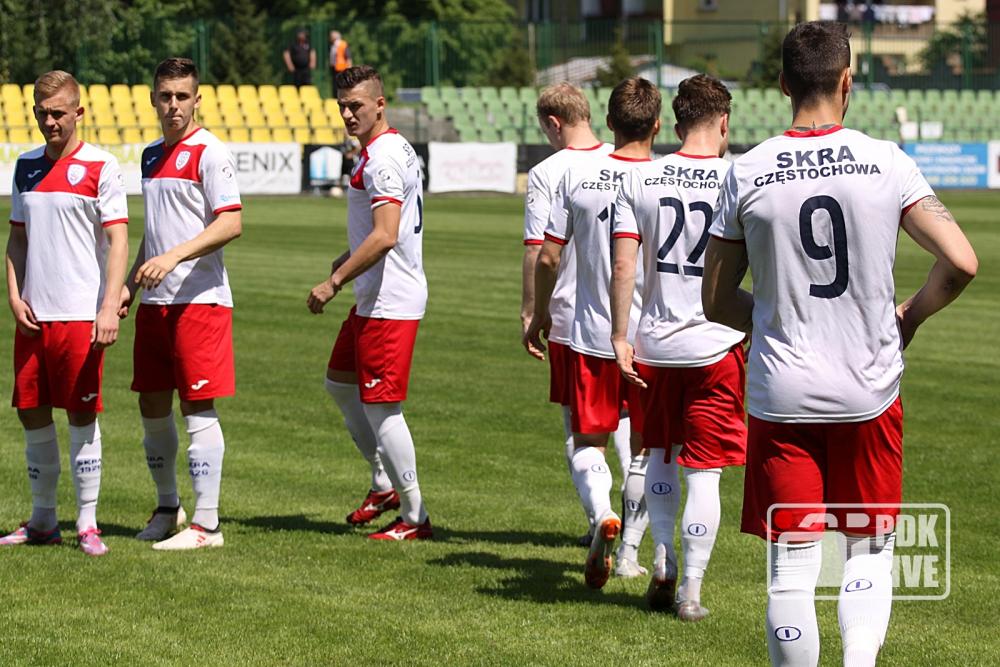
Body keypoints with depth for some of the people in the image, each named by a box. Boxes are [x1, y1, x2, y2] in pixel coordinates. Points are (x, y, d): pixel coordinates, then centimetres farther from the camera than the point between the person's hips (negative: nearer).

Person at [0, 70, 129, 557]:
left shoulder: (99, 167, -4)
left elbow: (118, 239, -9)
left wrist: (110, 306, -18)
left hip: (81, 314, -5)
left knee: (81, 414, -2)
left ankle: (87, 524, 4)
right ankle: (42, 521, 18)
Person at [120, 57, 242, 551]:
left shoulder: (209, 153, -9)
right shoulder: (151, 155, 16)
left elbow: (231, 224, -17)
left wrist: (173, 257, -25)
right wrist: (130, 285, 18)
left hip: (199, 299, -8)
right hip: (155, 301, 8)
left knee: (198, 407, -7)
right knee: (152, 407, 11)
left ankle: (206, 524, -4)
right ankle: (168, 507, 26)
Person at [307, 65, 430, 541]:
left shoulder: (383, 158, -19)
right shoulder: (397, 149, 13)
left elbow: (385, 236, -27)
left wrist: (335, 281, -23)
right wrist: (351, 258, 24)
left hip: (389, 302, -11)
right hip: (373, 298, 11)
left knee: (381, 408, -6)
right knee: (339, 383, 22)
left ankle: (415, 518, 1)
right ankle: (384, 482, 30)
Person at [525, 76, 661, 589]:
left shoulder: (577, 176, -4)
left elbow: (547, 259, 0)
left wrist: (538, 317, 14)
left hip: (591, 334, 0)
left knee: (588, 441, 11)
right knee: (647, 449, 14)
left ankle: (602, 514, -16)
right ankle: (632, 549, 15)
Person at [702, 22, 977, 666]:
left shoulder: (747, 174, -3)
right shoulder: (888, 164, -5)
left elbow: (717, 302, 3)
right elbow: (961, 263, -11)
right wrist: (908, 317, 7)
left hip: (782, 396, 0)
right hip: (870, 394, 0)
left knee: (792, 567, 5)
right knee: (870, 552, 16)